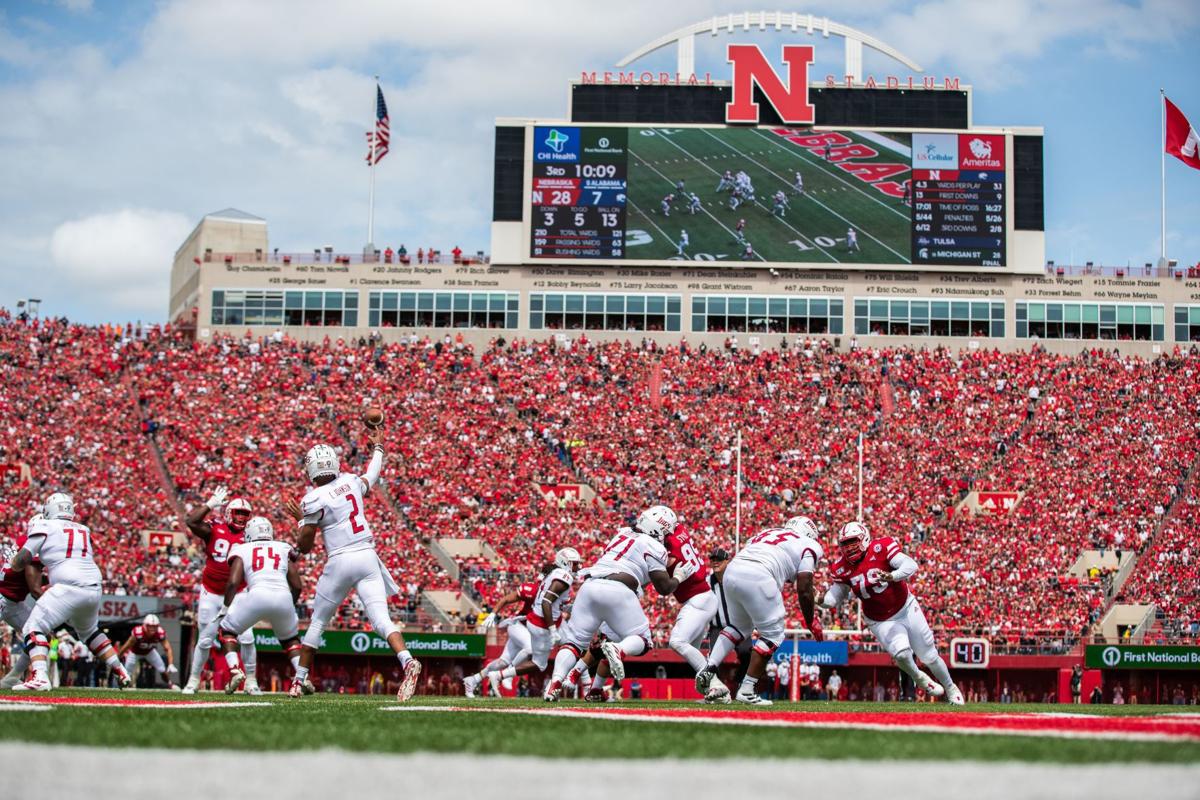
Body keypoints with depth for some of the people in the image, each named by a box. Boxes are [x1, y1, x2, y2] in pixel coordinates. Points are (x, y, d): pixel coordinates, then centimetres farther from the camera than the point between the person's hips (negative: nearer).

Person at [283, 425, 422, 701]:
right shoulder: (351, 482, 8)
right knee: (381, 619, -7)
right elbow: (373, 476, 33)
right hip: (368, 556, 4)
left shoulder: (314, 500, -6)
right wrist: (377, 446, 49)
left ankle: (299, 681, 20)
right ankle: (407, 661, -33)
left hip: (340, 561, -4)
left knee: (318, 622, 13)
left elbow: (305, 546, -1)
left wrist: (302, 519, 17)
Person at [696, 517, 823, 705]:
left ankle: (708, 670, 13)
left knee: (739, 626, 28)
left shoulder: (765, 534, 34)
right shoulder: (809, 546, 16)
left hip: (731, 572, 7)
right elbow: (804, 589, 8)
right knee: (773, 634, 9)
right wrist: (812, 622, 20)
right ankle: (746, 691, 5)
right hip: (758, 577, -7)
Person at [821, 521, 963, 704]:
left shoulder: (880, 548, -22)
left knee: (930, 657, 8)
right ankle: (919, 679, 9)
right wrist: (820, 599, -27)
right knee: (901, 653, -24)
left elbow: (911, 566, -29)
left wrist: (892, 576, -48)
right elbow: (834, 598, -5)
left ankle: (950, 688, 34)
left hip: (906, 608, -1)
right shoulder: (842, 569, -10)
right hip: (880, 622, 1)